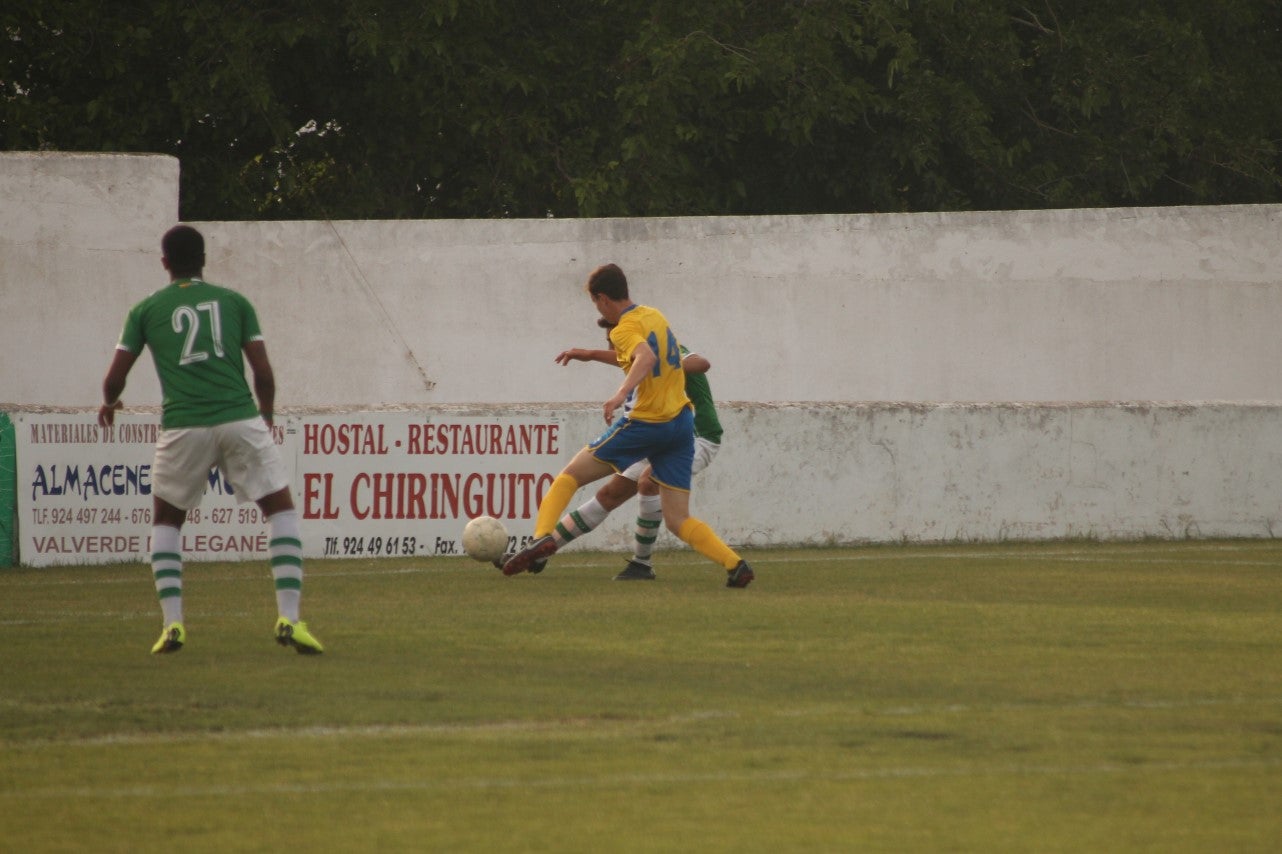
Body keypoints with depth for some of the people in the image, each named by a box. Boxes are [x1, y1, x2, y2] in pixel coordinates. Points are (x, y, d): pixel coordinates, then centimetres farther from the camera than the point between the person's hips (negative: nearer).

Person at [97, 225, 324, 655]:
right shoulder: (234, 302, 11)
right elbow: (264, 373, 7)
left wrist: (109, 404, 33)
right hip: (239, 421, -1)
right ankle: (289, 619, -4)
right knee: (282, 510, 10)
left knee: (166, 521, 20)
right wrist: (267, 415, 25)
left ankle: (172, 624, 6)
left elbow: (114, 379, 11)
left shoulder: (146, 310, 10)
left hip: (182, 426, 1)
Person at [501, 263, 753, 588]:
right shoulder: (654, 315, 13)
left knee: (570, 475, 4)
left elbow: (646, 358, -32)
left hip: (647, 424, -7)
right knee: (677, 520, 5)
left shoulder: (624, 329, -10)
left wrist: (620, 395, -45)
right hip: (681, 422, 7)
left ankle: (543, 535, -16)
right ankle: (736, 564, -12)